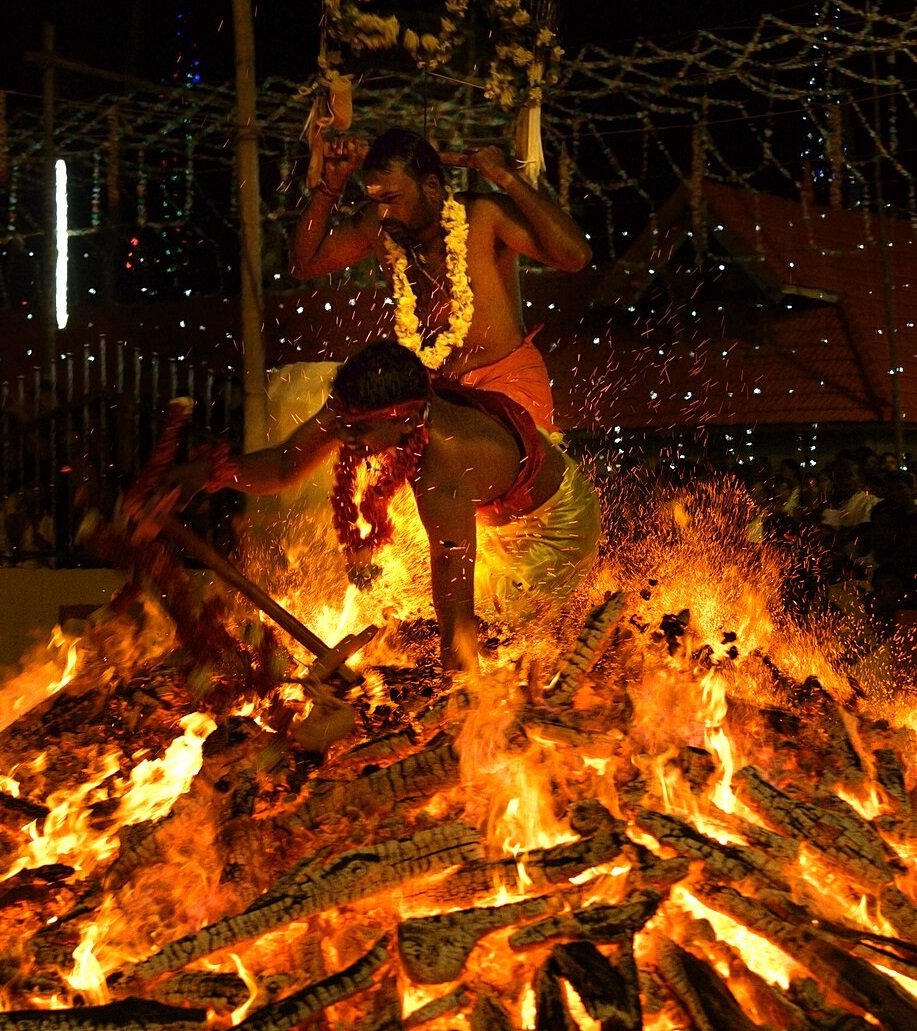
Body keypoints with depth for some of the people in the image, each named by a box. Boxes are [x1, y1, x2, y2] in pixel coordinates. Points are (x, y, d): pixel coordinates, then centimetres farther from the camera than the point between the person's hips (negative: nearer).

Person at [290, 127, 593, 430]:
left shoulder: (485, 214, -20)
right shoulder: (376, 226, -3)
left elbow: (575, 255, -30)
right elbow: (305, 263, 8)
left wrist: (507, 178, -28)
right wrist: (332, 183, -5)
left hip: (507, 379, -5)